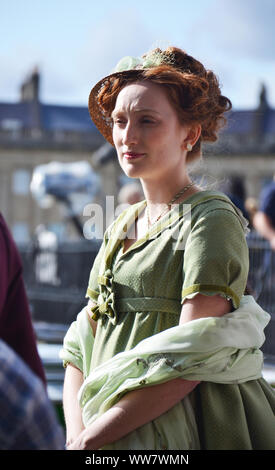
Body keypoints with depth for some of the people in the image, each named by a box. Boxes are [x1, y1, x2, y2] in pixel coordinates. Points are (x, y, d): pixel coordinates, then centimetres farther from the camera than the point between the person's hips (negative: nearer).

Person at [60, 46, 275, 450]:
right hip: (110, 431, 6)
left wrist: (90, 439, -18)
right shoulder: (121, 228, 10)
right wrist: (76, 432, -8)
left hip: (182, 431, -6)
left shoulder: (213, 217, -11)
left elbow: (189, 362, -19)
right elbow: (80, 352, 9)